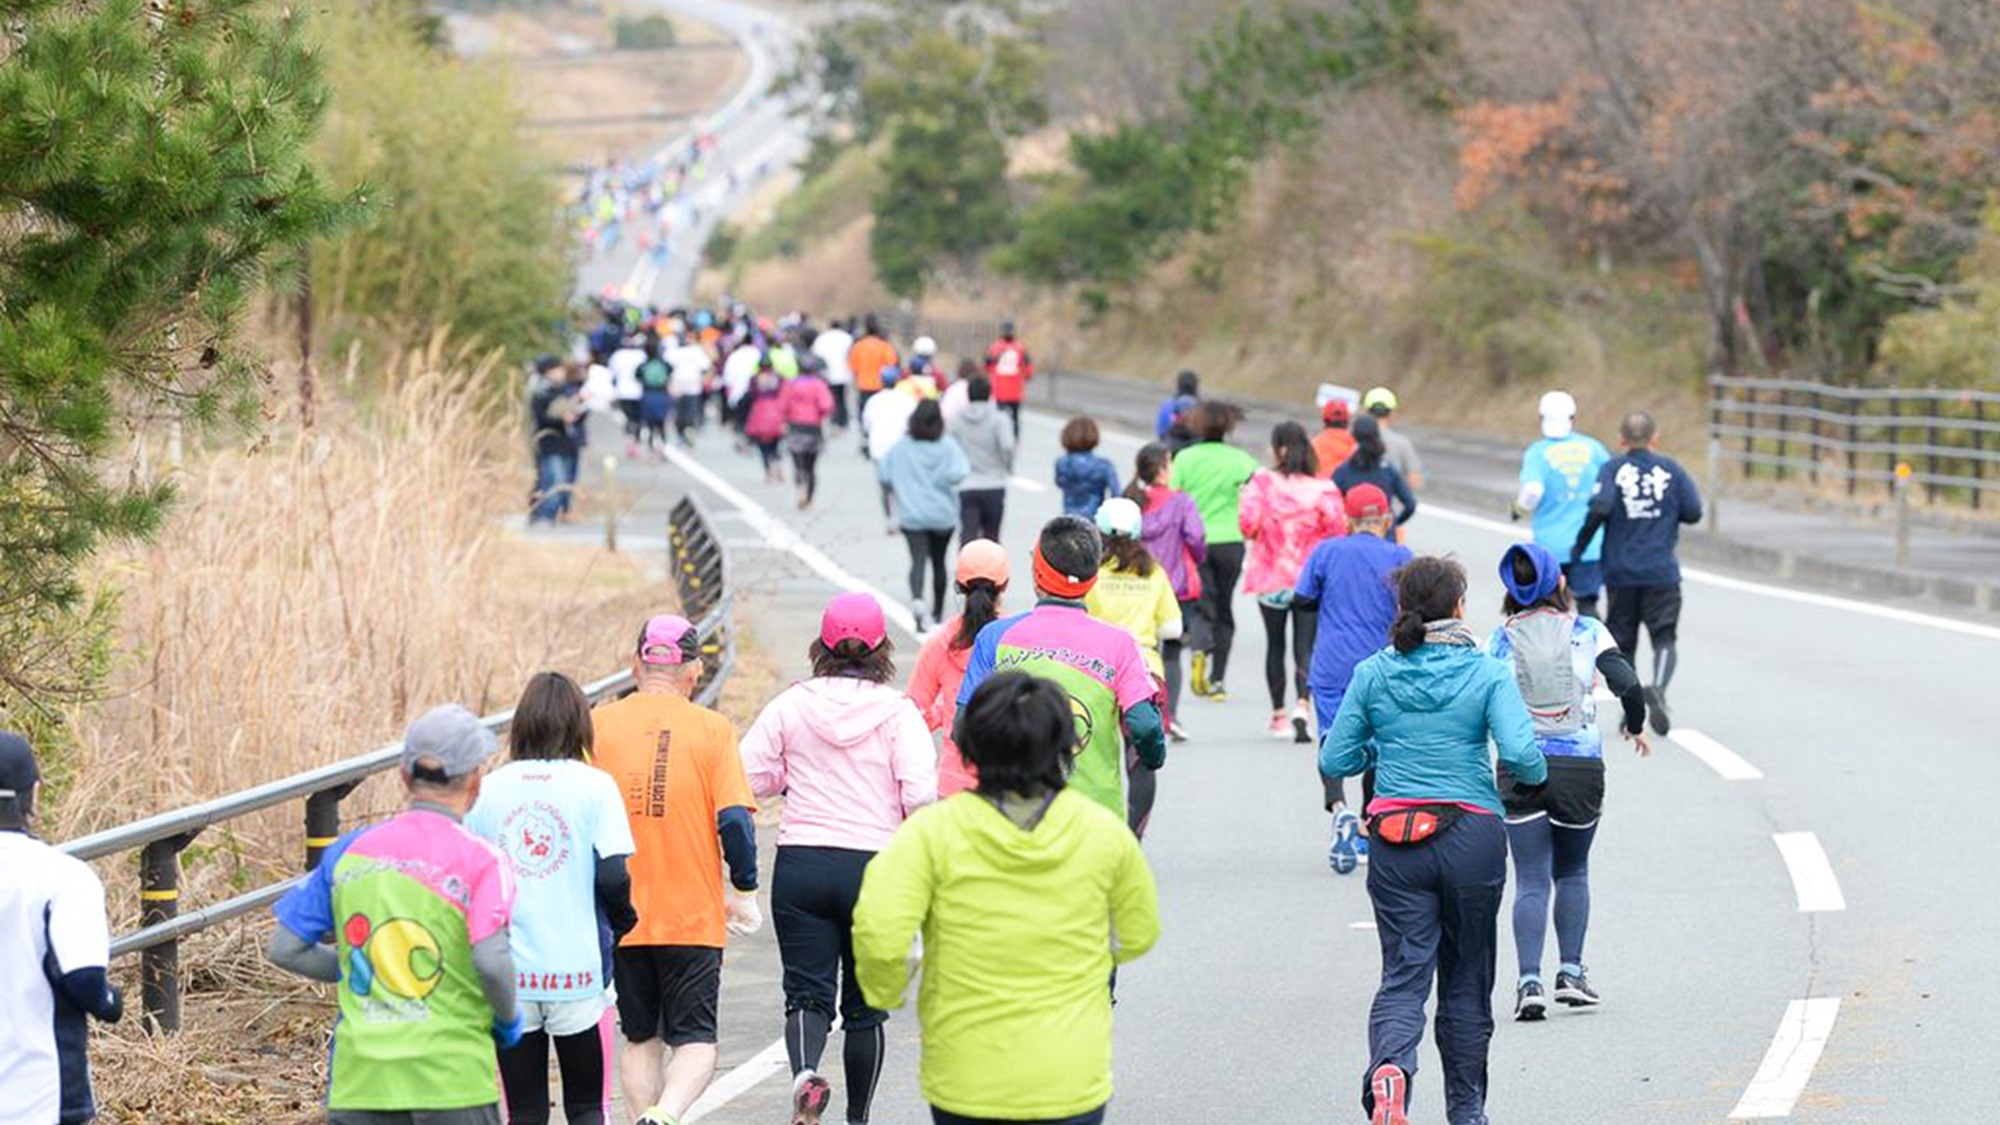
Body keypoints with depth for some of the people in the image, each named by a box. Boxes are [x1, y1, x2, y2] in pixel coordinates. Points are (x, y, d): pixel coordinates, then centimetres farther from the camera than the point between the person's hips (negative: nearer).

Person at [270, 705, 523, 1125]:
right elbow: (492, 962, -18)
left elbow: (285, 948, 8)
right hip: (453, 1078, -3)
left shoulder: (349, 851, 7)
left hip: (358, 1078, 3)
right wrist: (508, 1019, 1)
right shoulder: (479, 860, -6)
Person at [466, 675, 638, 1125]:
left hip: (507, 979, 2)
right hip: (579, 972, -2)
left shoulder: (489, 789, 2)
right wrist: (623, 922, 9)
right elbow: (613, 877, -11)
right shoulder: (594, 786, -4)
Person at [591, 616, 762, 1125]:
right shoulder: (712, 729, -5)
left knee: (639, 1039, 17)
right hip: (693, 915, -2)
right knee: (695, 1041, 4)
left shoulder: (597, 726, -1)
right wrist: (743, 892, 3)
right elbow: (735, 821, -11)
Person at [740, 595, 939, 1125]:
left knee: (808, 993, 1)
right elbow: (923, 796, -13)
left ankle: (804, 1071, -29)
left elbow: (749, 775, -1)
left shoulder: (792, 704, 0)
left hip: (800, 863, 1)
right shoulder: (897, 712, -5)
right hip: (876, 866, -1)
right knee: (864, 1005, 13)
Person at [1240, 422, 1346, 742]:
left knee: (1275, 644, 16)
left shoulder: (1262, 482, -8)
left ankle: (1279, 715, 23)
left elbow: (1247, 523, -15)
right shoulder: (1323, 488, -8)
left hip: (1271, 578, 1)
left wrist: (1252, 535, 7)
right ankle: (1302, 705, -22)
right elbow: (1337, 530, -11)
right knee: (1305, 647, 1)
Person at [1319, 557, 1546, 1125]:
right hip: (1472, 838, -1)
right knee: (1466, 978, 14)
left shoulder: (1372, 674, 1)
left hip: (1395, 841, 1)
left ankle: (1389, 1068, -30)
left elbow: (1334, 762, 3)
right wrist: (1536, 775, 5)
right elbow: (1521, 754, -17)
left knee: (1404, 973, -1)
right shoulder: (1488, 674, -5)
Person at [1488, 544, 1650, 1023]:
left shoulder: (1501, 640, 0)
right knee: (1572, 872, 19)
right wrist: (1635, 726, 11)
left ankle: (1530, 980, -11)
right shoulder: (1587, 631, -1)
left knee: (1531, 881, 3)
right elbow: (1628, 684, -8)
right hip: (1580, 766, 0)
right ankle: (1571, 973, 13)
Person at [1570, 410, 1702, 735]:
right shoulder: (1671, 470, 1)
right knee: (1665, 638, 1)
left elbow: (1600, 507, -18)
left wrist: (1579, 546, -8)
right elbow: (1693, 513, 0)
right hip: (1662, 572, 0)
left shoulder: (1612, 469, -3)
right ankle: (1658, 687, -26)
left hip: (1620, 572, 0)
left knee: (1623, 643, 11)